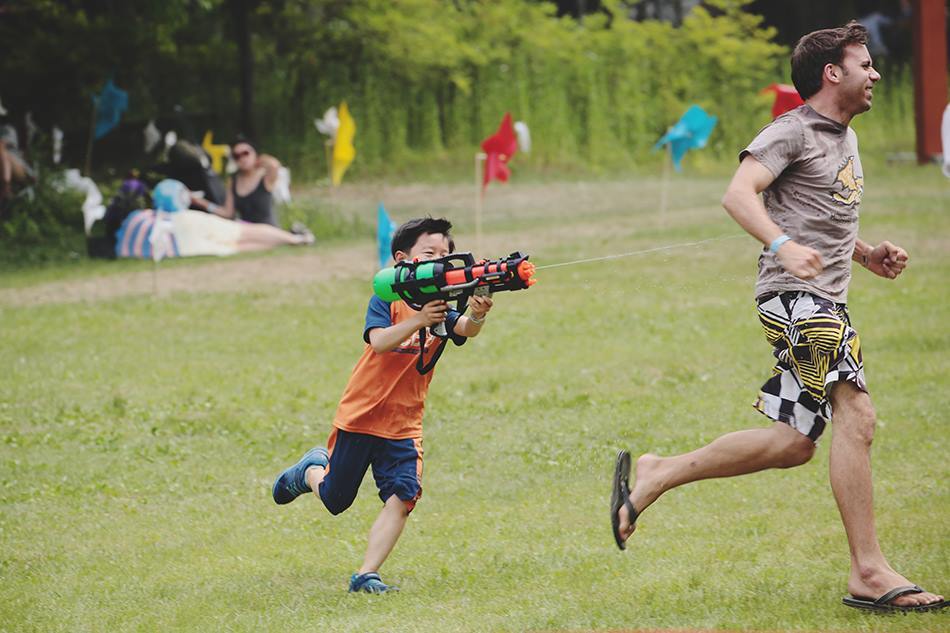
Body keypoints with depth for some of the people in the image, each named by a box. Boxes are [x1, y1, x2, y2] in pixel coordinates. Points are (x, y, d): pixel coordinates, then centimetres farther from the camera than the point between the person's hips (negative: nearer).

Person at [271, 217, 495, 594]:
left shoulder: (441, 308, -2)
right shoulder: (387, 300, -10)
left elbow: (465, 330, -23)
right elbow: (379, 341, -28)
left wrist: (477, 316, -47)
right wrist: (418, 321, -44)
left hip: (403, 425, 2)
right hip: (360, 417, -2)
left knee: (402, 497, -17)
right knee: (334, 500, 12)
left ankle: (366, 575, -11)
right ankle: (311, 470, 45)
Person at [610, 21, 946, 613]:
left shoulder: (846, 138, 23)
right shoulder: (793, 131, -6)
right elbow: (738, 194, -20)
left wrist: (867, 253, 15)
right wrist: (783, 246, -36)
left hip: (827, 299, 10)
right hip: (796, 295, -10)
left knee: (794, 442, 8)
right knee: (856, 415, -20)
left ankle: (656, 475, 18)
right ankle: (870, 574, -23)